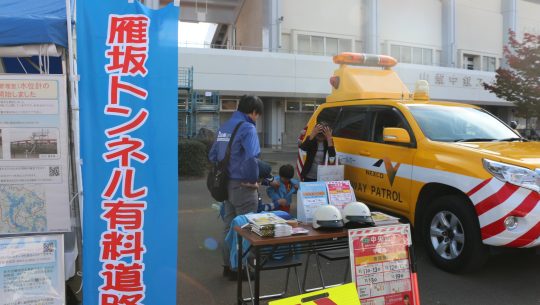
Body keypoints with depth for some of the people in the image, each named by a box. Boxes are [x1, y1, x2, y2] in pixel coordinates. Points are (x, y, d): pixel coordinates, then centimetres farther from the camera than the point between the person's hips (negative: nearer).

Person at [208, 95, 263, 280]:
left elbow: (212, 155, 16)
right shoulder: (247, 128, -15)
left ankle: (228, 265, 30)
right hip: (242, 187, -8)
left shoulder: (224, 127, 11)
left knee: (229, 226, 17)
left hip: (226, 184, 8)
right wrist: (253, 180, -16)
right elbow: (251, 157, -30)